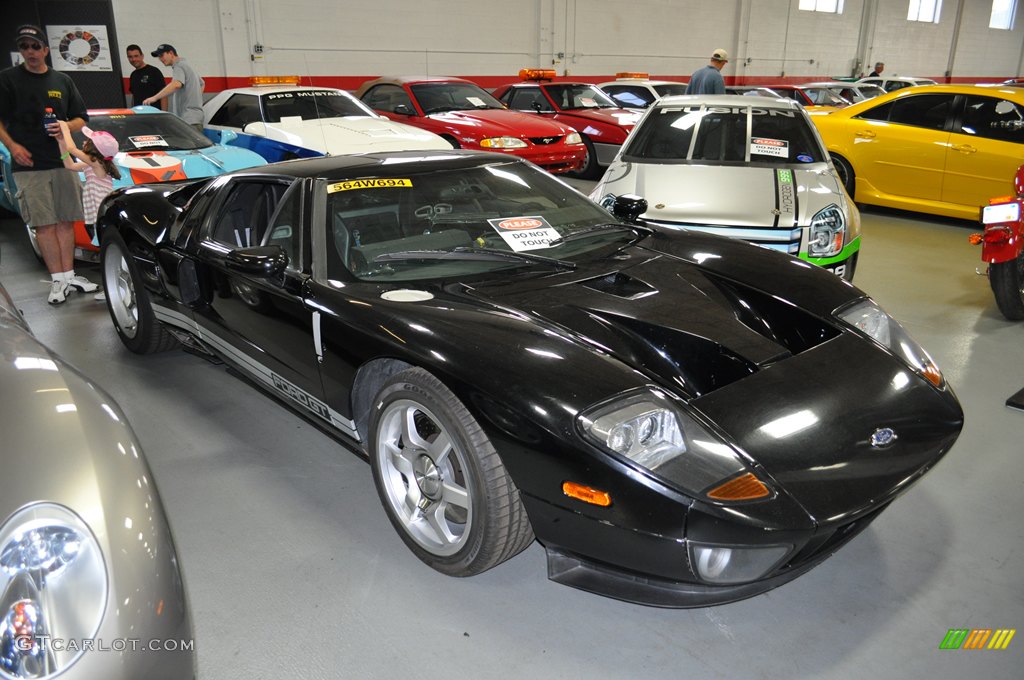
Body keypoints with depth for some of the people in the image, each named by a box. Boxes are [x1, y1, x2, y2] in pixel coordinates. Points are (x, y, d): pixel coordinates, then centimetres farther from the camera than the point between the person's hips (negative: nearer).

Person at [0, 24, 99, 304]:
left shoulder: (62, 81, 12)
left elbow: (80, 119, 15)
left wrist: (64, 127, -5)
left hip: (63, 162, 3)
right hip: (28, 165, -3)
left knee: (66, 221, 5)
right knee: (44, 225, -4)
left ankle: (69, 274, 12)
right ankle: (58, 280, -2)